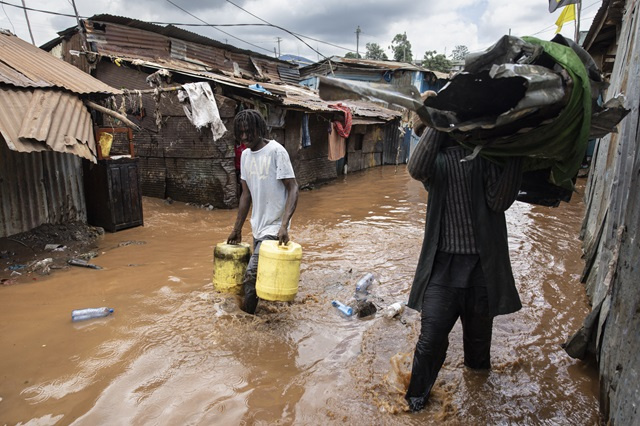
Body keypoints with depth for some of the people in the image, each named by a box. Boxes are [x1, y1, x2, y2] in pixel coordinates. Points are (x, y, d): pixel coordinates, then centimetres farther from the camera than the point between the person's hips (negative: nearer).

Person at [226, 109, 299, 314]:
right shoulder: (245, 155, 9)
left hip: (274, 228, -7)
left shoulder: (276, 151, -13)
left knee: (251, 276, -12)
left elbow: (293, 189, -16)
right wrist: (237, 229, 15)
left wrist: (284, 225, -27)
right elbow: (246, 194, 14)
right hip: (257, 227, 7)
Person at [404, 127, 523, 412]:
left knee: (478, 335, 20)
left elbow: (499, 201, -14)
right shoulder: (438, 158, 0)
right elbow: (417, 169, -23)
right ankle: (416, 397, 25)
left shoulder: (488, 156, -1)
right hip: (443, 263, -1)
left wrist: (515, 152, -20)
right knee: (431, 339, -1)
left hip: (482, 264, 1)